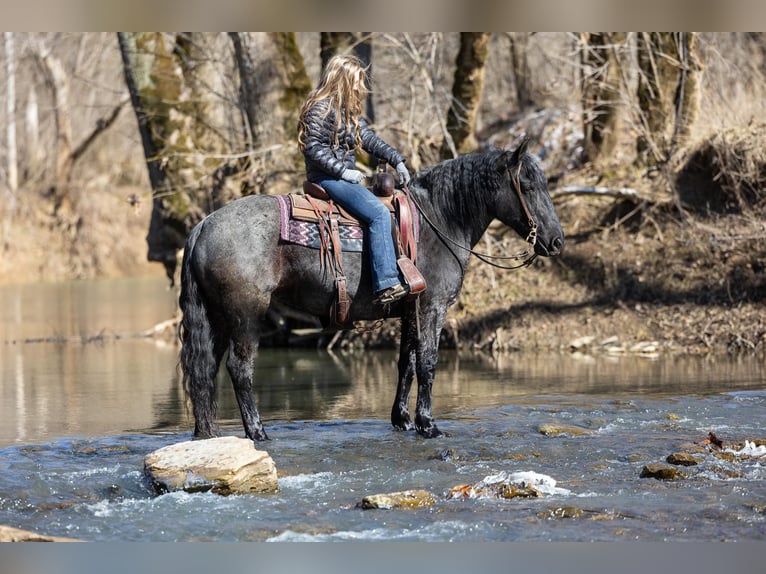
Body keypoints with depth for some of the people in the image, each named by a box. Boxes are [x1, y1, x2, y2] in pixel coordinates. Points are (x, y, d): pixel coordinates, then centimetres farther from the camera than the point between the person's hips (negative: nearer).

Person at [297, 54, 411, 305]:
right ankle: (386, 285, -30)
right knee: (379, 213, -24)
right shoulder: (320, 108, -12)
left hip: (344, 176, 10)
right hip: (327, 178, -10)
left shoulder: (348, 110, 16)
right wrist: (342, 171, -20)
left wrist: (397, 160, 5)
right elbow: (314, 148, -18)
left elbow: (370, 138, 15)